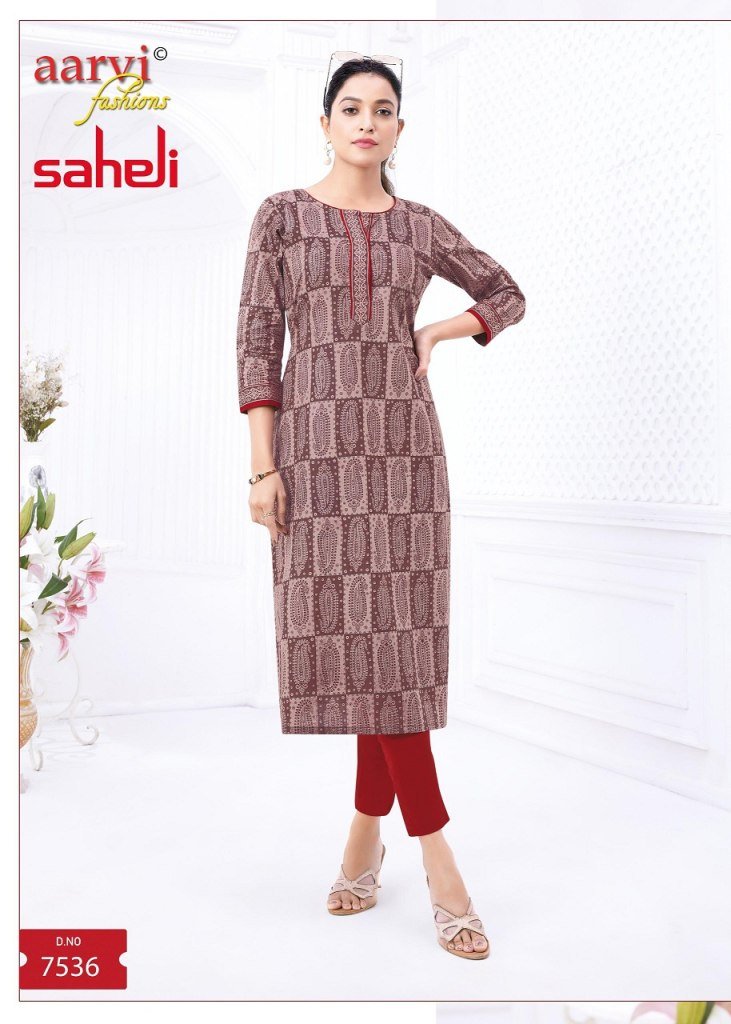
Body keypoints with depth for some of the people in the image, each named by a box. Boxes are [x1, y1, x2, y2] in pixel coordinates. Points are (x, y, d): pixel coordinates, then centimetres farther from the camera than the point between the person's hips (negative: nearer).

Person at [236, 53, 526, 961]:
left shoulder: (419, 226, 11)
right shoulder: (282, 215, 4)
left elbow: (508, 296, 22)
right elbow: (257, 341, -2)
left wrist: (432, 335, 5)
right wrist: (262, 467, -9)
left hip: (403, 443, 2)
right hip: (317, 443, -2)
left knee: (393, 634, 0)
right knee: (344, 634, -5)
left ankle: (369, 824, 17)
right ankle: (437, 859, 2)